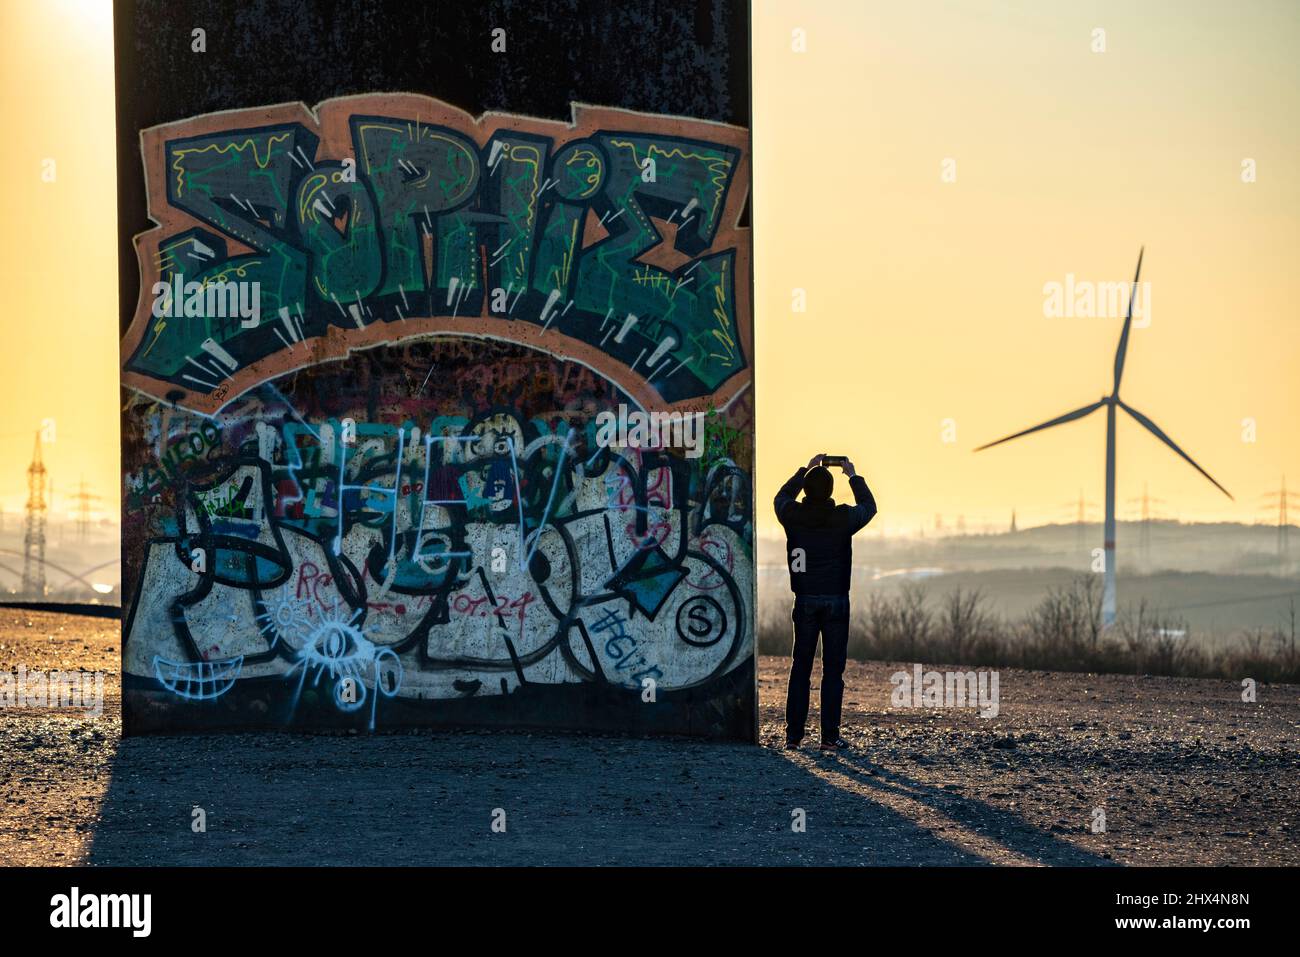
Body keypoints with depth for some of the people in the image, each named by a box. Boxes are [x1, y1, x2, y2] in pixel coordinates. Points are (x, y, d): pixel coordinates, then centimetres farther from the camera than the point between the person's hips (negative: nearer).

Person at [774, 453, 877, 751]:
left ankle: (793, 734, 7)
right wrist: (853, 476, 22)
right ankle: (830, 736, -2)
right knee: (833, 670, 1)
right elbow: (869, 507, 12)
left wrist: (805, 470, 25)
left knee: (800, 667, 9)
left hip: (805, 602, 2)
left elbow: (782, 497, 20)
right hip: (836, 602, -2)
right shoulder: (843, 518, -10)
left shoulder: (793, 516, -5)